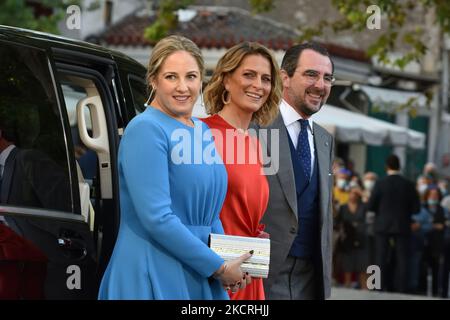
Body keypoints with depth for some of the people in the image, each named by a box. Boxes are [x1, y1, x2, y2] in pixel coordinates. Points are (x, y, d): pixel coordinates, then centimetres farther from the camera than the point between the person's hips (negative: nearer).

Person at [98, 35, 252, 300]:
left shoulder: (203, 131, 11)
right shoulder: (146, 129, -13)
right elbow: (157, 218, -21)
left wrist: (227, 266, 1)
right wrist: (219, 266, -15)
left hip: (200, 276, 7)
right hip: (152, 278, -7)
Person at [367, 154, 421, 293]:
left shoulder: (380, 183, -8)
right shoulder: (408, 184, -5)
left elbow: (370, 206, -7)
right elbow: (416, 208, -4)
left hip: (383, 225, -1)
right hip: (402, 226, 1)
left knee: (381, 259, 6)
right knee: (401, 259, 5)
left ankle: (380, 287, 6)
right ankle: (401, 288, 2)